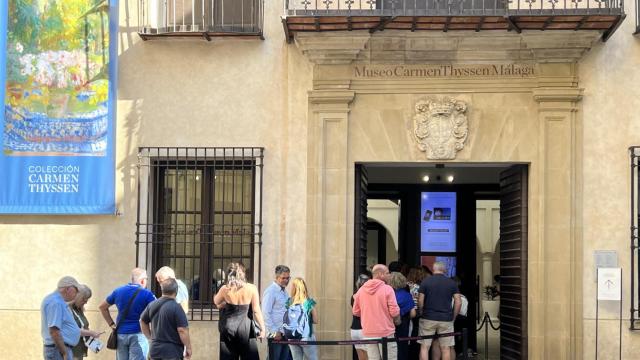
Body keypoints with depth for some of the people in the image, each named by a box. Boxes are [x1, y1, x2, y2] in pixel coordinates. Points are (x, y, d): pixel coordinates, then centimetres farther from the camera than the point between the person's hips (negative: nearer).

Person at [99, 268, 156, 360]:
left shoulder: (118, 291, 9)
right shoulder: (146, 294, -7)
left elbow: (102, 307, 18)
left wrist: (111, 324, 15)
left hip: (120, 334, 5)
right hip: (138, 334, -5)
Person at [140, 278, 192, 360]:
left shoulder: (152, 305, 5)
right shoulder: (176, 307, -16)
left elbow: (143, 321, 19)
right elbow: (182, 330, -19)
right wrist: (188, 348, -9)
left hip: (155, 350, 7)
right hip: (172, 352, -6)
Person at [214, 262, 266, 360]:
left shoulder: (225, 289, -2)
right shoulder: (251, 288, -5)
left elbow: (216, 302, 17)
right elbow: (256, 310, -6)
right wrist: (262, 328, 0)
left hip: (228, 328, 1)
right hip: (246, 328, -1)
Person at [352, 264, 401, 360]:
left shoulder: (361, 290, 4)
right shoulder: (387, 289, -11)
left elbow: (356, 312, 10)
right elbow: (394, 311, -14)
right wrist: (397, 321, 6)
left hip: (368, 333, 5)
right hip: (386, 332, -5)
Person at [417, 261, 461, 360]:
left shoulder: (425, 281, 0)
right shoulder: (452, 283, 4)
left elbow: (420, 301, -4)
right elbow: (458, 303, 0)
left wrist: (421, 314, 10)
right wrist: (453, 318, 8)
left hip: (428, 318, -1)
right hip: (446, 319, 1)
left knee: (424, 347, 4)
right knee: (445, 348, 5)